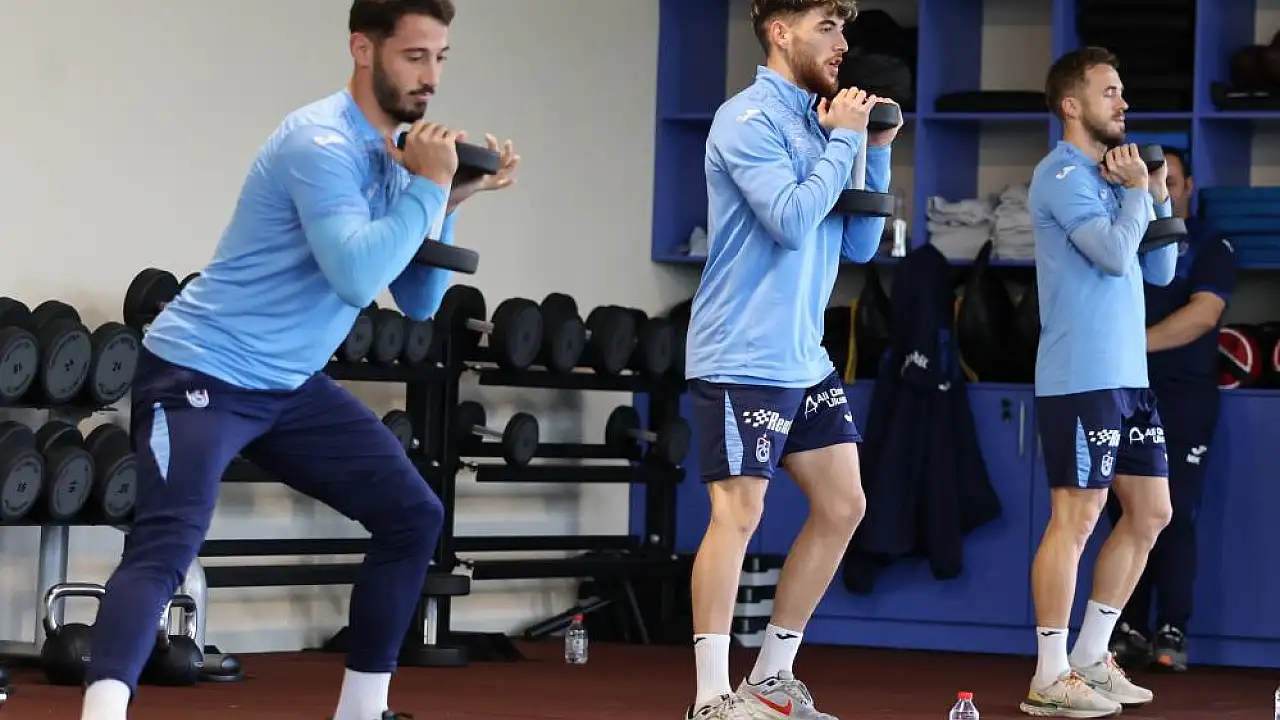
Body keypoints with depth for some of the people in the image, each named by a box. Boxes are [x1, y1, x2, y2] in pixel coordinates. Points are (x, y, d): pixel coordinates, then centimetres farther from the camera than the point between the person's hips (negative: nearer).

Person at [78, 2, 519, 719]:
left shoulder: (396, 153, 8)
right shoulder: (323, 144, -20)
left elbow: (419, 303, 10)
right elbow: (357, 276, -32)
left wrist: (450, 201, -2)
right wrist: (428, 188, -22)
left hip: (292, 384, 9)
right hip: (202, 375, -9)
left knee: (413, 516, 10)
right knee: (165, 549, -27)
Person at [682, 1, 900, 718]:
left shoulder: (819, 123, 12)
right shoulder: (748, 119, -11)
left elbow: (860, 245, 14)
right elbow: (792, 220, -21)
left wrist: (877, 151, 5)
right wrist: (844, 141, -11)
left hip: (806, 360, 9)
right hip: (744, 359, -9)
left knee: (842, 507, 9)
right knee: (739, 514, -10)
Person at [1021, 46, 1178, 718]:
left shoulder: (1113, 173, 17)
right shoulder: (1062, 174, -9)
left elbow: (1160, 271, 18)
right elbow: (1114, 254, -20)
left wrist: (1158, 196, 6)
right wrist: (1137, 190, -5)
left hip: (1128, 375, 9)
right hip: (1080, 379, -9)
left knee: (1150, 513, 11)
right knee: (1076, 518, -8)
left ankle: (1090, 658, 19)